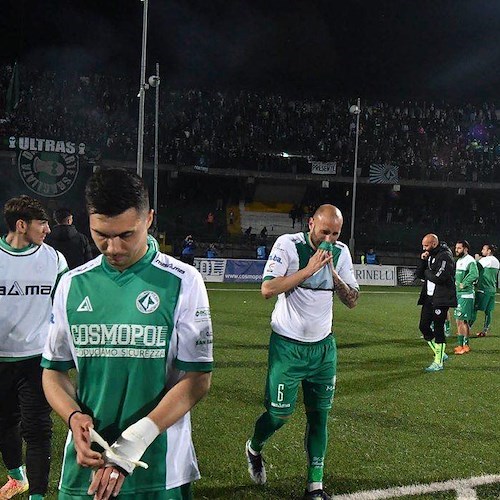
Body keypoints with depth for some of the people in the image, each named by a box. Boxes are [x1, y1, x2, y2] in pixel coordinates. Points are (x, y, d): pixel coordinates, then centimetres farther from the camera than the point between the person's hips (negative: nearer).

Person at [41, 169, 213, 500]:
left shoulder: (183, 282, -9)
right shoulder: (72, 285, 2)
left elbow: (198, 379, -10)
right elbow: (54, 370, 9)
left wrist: (133, 442, -19)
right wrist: (74, 417, -11)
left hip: (159, 471, -3)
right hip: (85, 464, 3)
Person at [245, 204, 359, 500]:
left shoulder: (341, 253, 2)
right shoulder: (288, 245, -13)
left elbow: (353, 301, 1)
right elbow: (267, 289, -22)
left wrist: (332, 273, -15)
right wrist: (309, 269, -23)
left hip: (323, 346, 4)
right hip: (288, 345, -4)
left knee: (320, 415, 6)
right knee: (280, 413, 1)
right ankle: (254, 449, 34)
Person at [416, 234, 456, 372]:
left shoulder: (445, 256, -14)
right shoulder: (429, 256, 14)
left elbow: (439, 277, -24)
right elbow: (419, 274, 13)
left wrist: (427, 272, -6)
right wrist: (422, 261, -2)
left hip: (441, 299, -9)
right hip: (429, 298, 9)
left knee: (438, 329, -3)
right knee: (424, 327, 9)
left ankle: (439, 362, 7)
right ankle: (440, 354, 24)